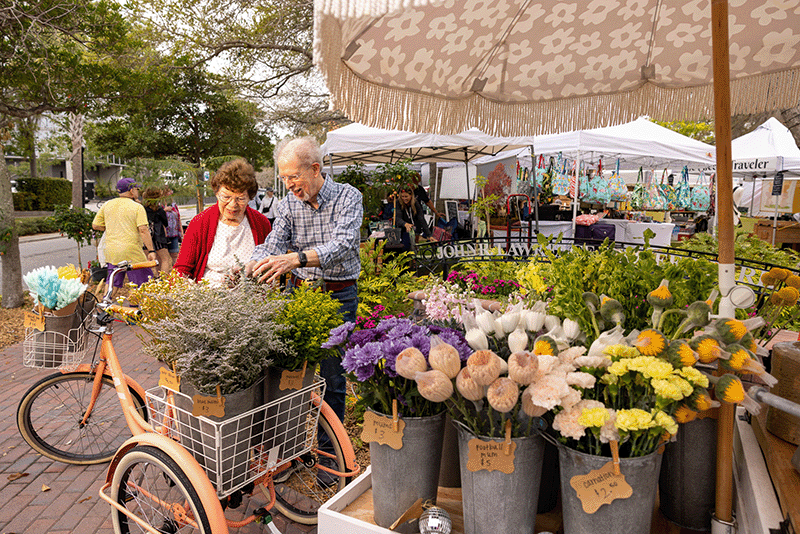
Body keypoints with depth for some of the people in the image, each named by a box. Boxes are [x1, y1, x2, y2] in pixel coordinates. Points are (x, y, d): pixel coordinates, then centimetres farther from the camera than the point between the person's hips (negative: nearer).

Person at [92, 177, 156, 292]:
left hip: (111, 252, 6)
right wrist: (151, 250, -14)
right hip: (132, 252, -5)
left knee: (112, 284, 15)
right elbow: (143, 230, -14)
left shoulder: (107, 205, 9)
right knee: (144, 284, 2)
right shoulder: (137, 207, -6)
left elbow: (95, 225, 11)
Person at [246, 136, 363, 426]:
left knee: (331, 378, 3)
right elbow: (272, 246, -5)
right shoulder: (288, 204, 3)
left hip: (339, 296, -3)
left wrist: (297, 258, -39)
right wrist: (246, 269, -27)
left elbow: (342, 244, -24)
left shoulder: (348, 197, -9)